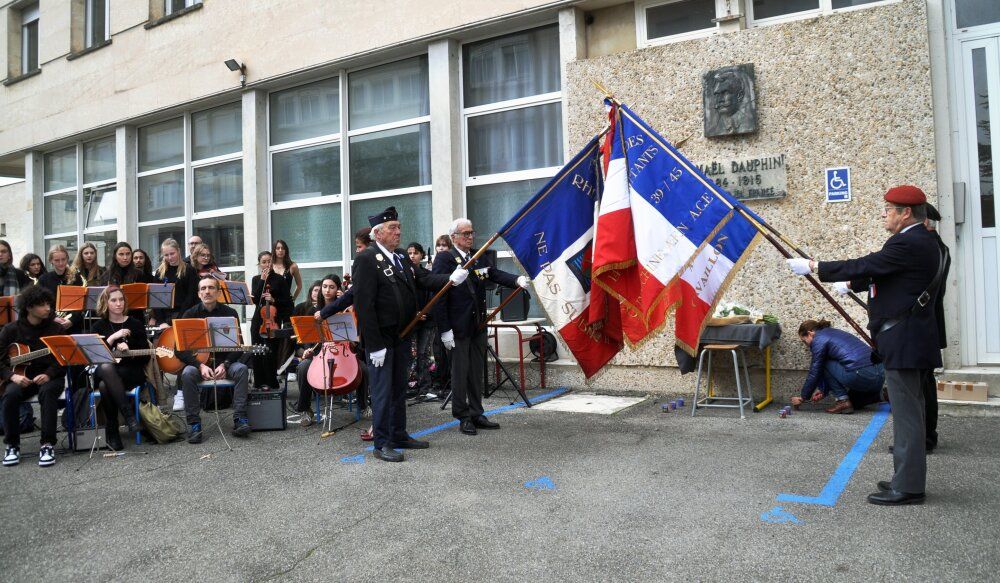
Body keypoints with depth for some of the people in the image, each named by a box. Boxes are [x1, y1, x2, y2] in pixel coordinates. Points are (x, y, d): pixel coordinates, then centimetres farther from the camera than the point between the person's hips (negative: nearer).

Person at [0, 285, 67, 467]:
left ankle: (48, 444, -29)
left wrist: (48, 375, -20)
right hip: (20, 376, 1)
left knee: (47, 391, -35)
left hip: (49, 376, -1)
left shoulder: (56, 329, 1)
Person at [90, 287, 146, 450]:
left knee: (105, 385, -34)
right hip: (104, 373, 2)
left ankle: (112, 431, -23)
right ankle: (128, 415, -37)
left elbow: (145, 357, 2)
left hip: (132, 373, -1)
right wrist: (113, 337, -13)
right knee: (106, 368, -37)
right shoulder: (99, 326, 11)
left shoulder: (135, 325, 7)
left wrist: (127, 350, -16)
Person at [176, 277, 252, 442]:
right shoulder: (190, 314, -1)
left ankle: (239, 419, -28)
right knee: (187, 373, -32)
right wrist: (200, 366, -21)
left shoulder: (230, 313, 0)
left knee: (241, 369, -29)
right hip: (197, 361, 0)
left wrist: (225, 364, -19)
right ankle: (193, 423, -25)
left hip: (224, 361, 0)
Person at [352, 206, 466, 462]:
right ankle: (382, 443, 10)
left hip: (401, 336, 8)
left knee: (399, 388, 16)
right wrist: (375, 345, -21)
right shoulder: (366, 259, -15)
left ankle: (399, 435, 28)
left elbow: (422, 279, 7)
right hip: (381, 339, -8)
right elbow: (363, 305, -19)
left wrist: (451, 279, -9)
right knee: (383, 391, 0)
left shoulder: (400, 259, 11)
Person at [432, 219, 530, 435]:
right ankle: (463, 417, 16)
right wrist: (445, 330, -17)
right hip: (457, 327, -6)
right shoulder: (444, 259, -9)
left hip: (478, 325, 6)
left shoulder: (479, 257, 11)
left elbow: (496, 274, -2)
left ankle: (476, 414, 24)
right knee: (460, 372, 3)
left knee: (477, 371, 13)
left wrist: (517, 279, -24)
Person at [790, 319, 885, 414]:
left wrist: (802, 398, 12)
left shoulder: (819, 339, -1)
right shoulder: (834, 332, 25)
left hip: (863, 376, -10)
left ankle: (843, 401, 2)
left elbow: (815, 373, 2)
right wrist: (823, 390, 31)